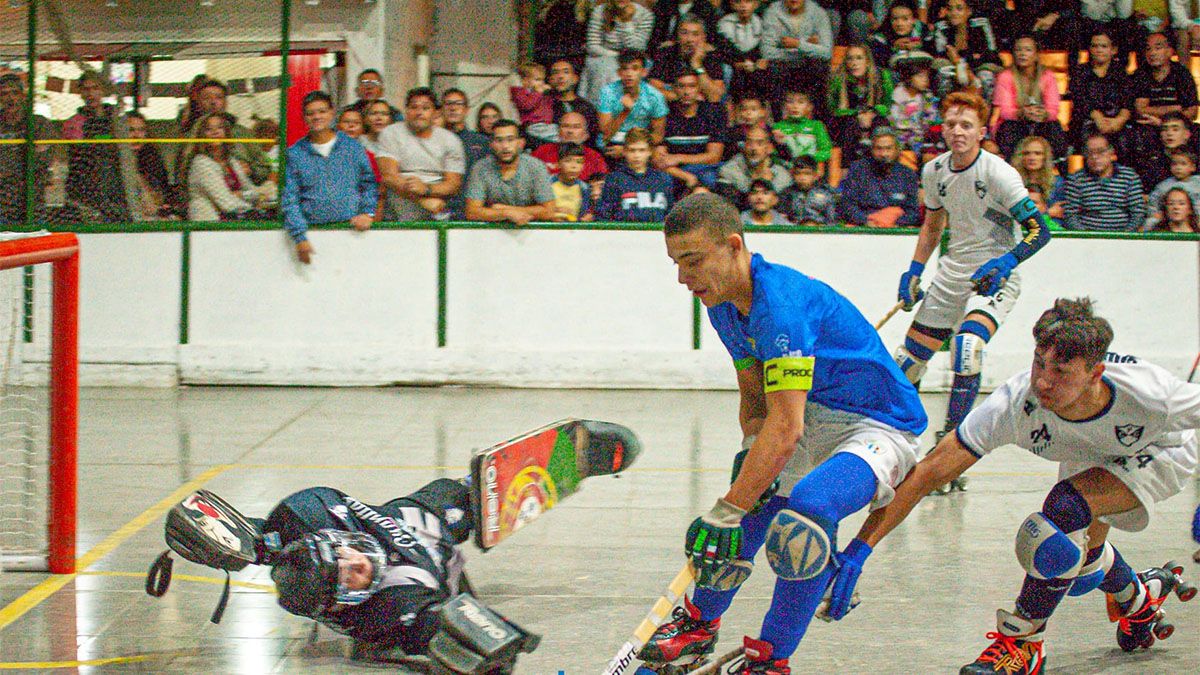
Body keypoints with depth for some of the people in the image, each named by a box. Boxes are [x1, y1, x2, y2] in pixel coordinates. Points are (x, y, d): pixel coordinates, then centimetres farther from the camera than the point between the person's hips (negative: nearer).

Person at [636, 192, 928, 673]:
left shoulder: (780, 301, -30)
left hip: (881, 428, -9)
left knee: (805, 510, -32)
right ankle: (699, 625, 25)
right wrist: (750, 450, -11)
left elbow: (785, 429, -35)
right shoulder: (724, 305, 0)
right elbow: (754, 398, 11)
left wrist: (726, 511, -36)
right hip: (815, 418, 9)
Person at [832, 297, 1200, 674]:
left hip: (1161, 454, -4)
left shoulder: (1149, 395, -42)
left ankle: (1022, 641, -11)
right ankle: (1140, 599, 47)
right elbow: (927, 473, -37)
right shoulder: (1014, 403, -38)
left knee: (1066, 507, -28)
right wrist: (859, 549, -43)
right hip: (1088, 459, 4)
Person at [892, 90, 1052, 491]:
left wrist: (1005, 262, -30)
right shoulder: (934, 171, 1)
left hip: (994, 276, -6)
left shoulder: (998, 173, -18)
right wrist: (914, 272, 11)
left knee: (967, 346, -31)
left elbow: (1040, 230, -17)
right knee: (910, 357, 9)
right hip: (952, 273, 6)